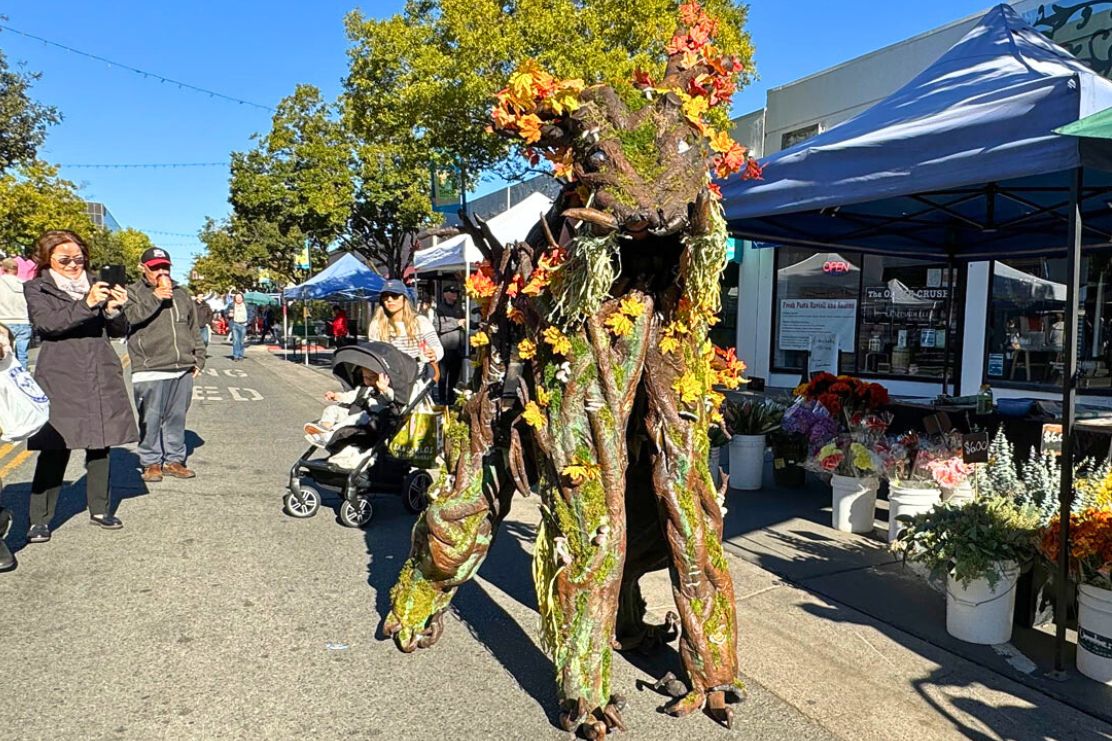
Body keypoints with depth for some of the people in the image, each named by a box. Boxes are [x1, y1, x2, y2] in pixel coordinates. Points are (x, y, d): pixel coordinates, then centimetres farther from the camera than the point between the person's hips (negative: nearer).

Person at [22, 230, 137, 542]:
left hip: (102, 378, 4)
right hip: (61, 379, -3)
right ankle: (40, 519, 3)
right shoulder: (37, 289, 5)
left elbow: (120, 331, 13)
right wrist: (86, 304, -26)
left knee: (100, 445, 7)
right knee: (55, 449, -6)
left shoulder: (96, 287, 15)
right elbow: (47, 323, -14)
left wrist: (114, 310, -8)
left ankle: (100, 508, 20)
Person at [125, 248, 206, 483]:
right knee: (151, 419, -1)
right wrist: (154, 298, -18)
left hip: (183, 370, 4)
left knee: (177, 417, 10)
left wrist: (198, 359, 15)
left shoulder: (181, 293, 18)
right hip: (150, 371, -4)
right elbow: (129, 316, -16)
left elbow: (194, 328, 20)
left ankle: (174, 459, 20)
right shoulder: (133, 292, 5)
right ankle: (151, 463, 11)